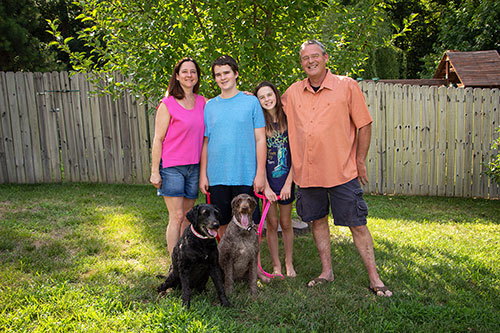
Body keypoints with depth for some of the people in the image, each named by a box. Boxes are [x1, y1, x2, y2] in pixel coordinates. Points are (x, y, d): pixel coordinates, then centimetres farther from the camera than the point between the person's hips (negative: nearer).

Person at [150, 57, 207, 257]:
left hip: (194, 167, 5)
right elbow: (158, 139, -5)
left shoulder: (202, 102, 8)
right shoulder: (167, 104, -6)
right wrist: (154, 171, -8)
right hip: (172, 167, -5)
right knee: (176, 217, -4)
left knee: (187, 216, 10)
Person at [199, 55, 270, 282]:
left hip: (245, 175, -2)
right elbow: (206, 143, 11)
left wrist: (260, 173, -6)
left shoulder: (251, 102, 2)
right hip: (217, 176, 3)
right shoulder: (210, 106, 10)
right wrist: (203, 174, 6)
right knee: (222, 224, 10)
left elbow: (260, 140, 0)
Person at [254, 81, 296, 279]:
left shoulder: (287, 120, 0)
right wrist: (266, 186, -9)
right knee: (271, 224, 5)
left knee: (286, 223, 9)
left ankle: (289, 264, 24)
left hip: (286, 180, 1)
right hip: (267, 181, -1)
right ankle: (276, 266, 18)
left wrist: (288, 183, -6)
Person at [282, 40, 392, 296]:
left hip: (342, 171, -3)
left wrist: (360, 160, -2)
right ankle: (326, 271, 29)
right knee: (318, 221, 13)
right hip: (307, 172, 4)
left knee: (357, 225, 2)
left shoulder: (347, 86, -3)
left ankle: (374, 278, 15)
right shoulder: (292, 92, 6)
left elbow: (364, 125, 0)